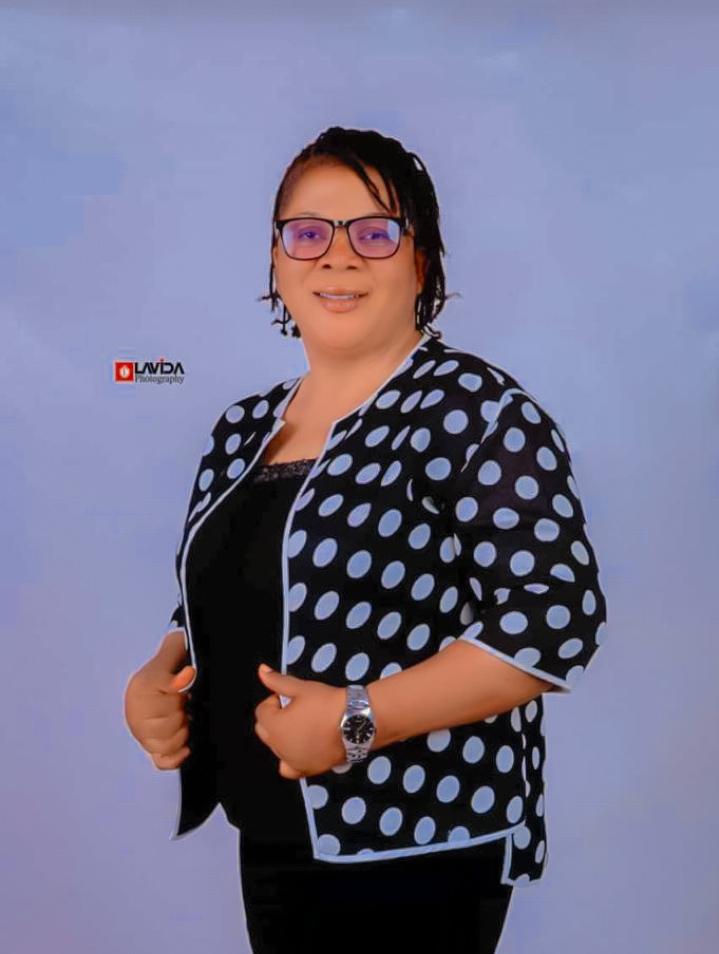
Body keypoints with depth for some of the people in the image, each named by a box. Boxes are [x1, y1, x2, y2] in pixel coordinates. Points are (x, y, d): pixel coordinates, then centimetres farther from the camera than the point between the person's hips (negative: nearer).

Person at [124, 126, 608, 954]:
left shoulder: (478, 409, -13)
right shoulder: (245, 427, 7)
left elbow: (556, 619, -19)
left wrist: (358, 721, -22)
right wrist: (157, 679, -3)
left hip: (420, 847, -6)